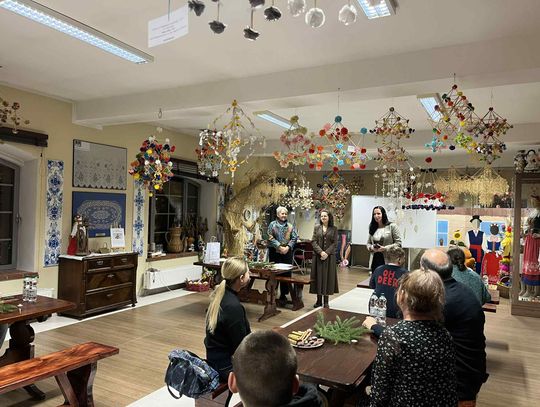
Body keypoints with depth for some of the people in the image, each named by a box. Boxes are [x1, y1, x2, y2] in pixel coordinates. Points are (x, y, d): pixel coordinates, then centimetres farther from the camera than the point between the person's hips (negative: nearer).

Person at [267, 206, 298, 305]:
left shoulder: (290, 226, 10)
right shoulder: (272, 225, 3)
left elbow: (294, 238, 5)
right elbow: (270, 238, -6)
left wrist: (288, 247, -9)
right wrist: (279, 247, -13)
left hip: (287, 252, 2)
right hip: (275, 252, -2)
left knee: (286, 273, 1)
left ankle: (283, 295, 10)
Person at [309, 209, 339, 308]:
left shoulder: (334, 229, 3)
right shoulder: (317, 228, 6)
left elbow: (334, 243, -3)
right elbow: (313, 241, 0)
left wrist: (327, 253, -15)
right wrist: (321, 252, -14)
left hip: (330, 256, -1)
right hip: (318, 256, 1)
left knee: (328, 277, 1)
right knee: (318, 276, 3)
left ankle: (326, 301, 9)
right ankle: (319, 300, 11)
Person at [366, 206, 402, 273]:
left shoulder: (392, 226, -3)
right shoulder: (372, 228, 11)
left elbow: (398, 243, -6)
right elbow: (368, 243, 19)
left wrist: (385, 248, -15)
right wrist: (371, 248, -4)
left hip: (387, 261, -4)